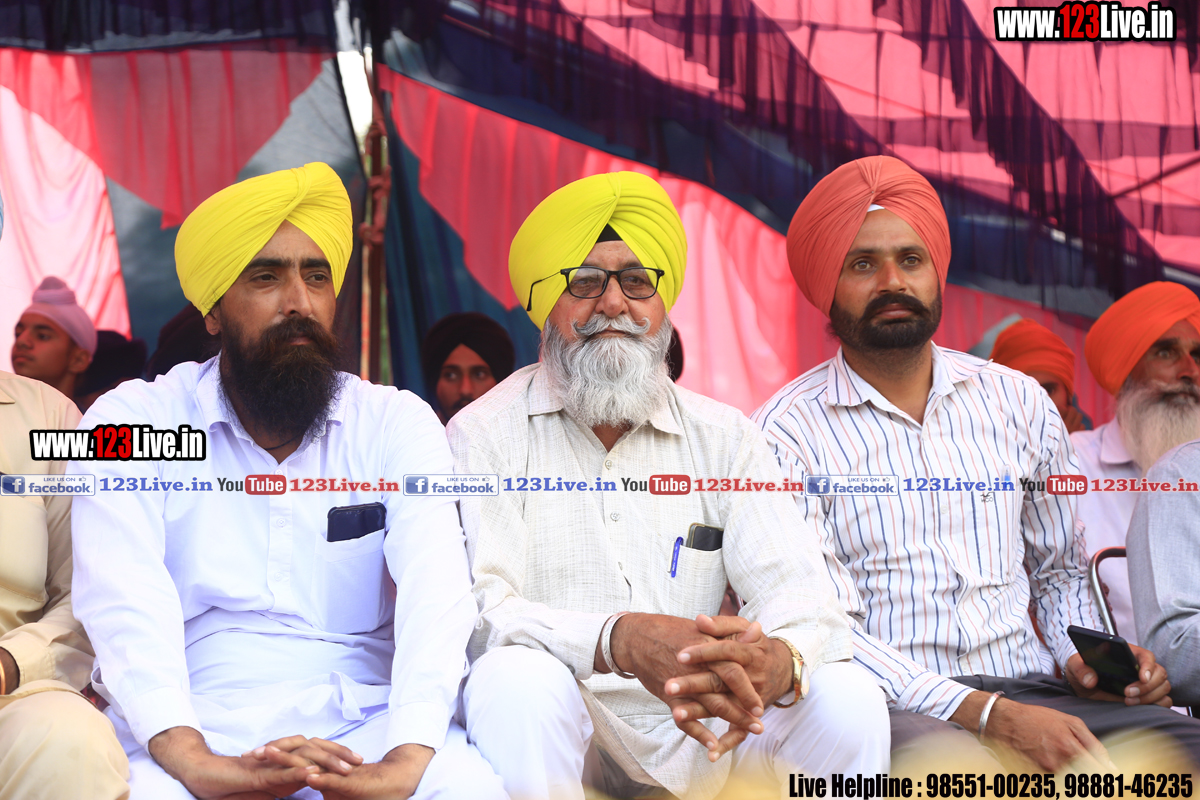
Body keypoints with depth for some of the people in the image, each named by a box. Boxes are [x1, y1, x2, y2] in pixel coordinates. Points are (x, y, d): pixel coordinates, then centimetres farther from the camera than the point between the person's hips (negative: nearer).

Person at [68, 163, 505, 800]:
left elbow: (435, 589, -9)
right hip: (192, 725, -1)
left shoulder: (397, 423, 8)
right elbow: (125, 603, -12)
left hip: (358, 725, 2)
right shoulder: (131, 421, 4)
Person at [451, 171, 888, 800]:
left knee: (847, 697, -23)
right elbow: (477, 611, -13)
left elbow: (794, 587, -3)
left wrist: (778, 661, -30)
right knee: (515, 676, -35)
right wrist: (621, 640, -34)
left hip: (696, 728, 3)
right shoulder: (486, 434, 0)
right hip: (555, 726, -2)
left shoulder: (722, 436, 10)